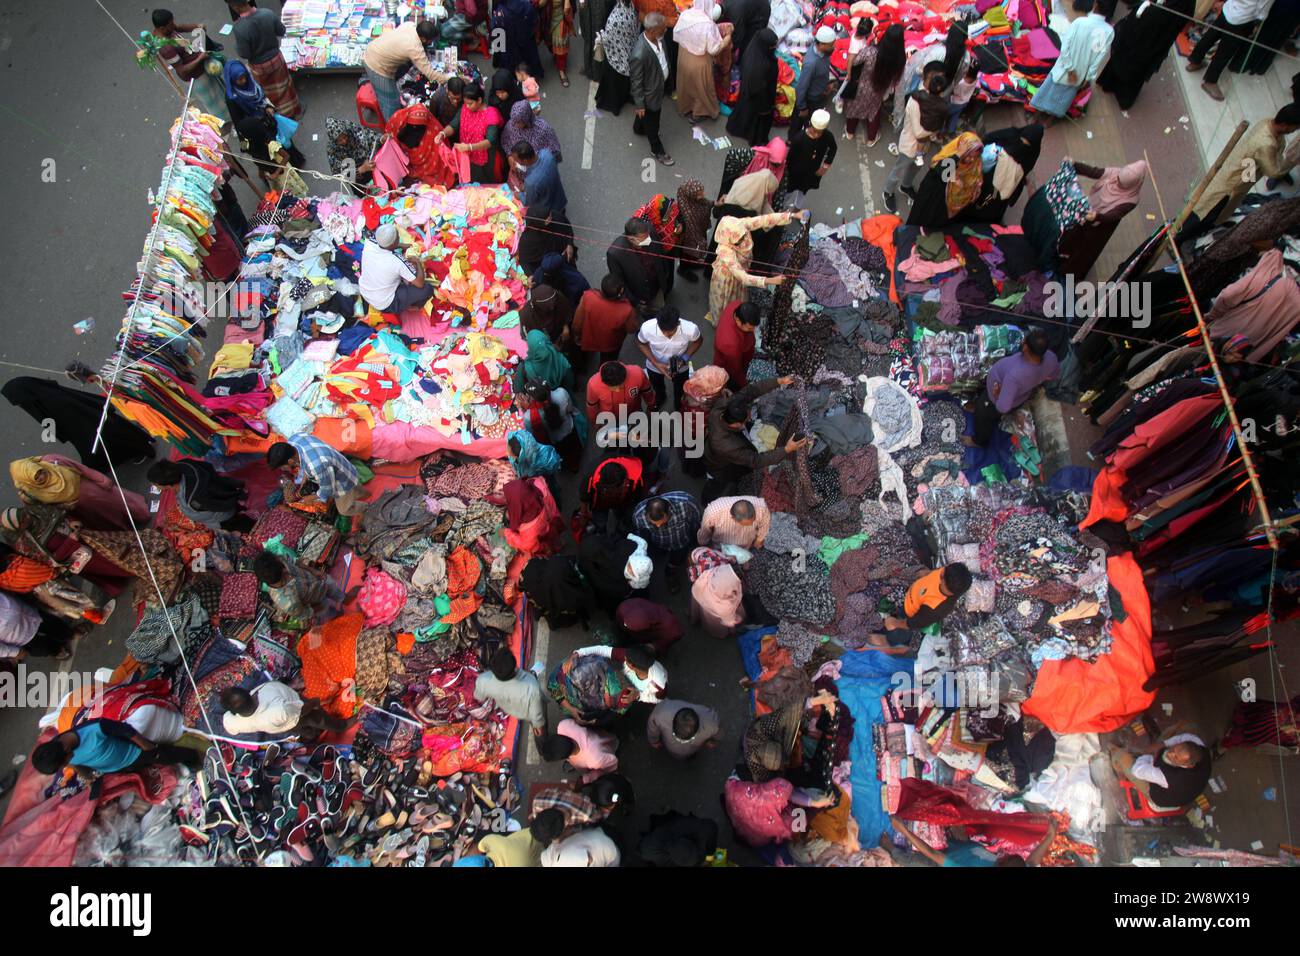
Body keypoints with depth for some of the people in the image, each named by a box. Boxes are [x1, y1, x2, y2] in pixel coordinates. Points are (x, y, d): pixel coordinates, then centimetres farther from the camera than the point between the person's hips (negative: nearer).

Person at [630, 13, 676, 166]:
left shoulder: (658, 37, -18)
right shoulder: (639, 55, -41)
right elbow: (636, 82, -26)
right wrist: (639, 104, -15)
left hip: (659, 85, 7)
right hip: (649, 93, -7)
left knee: (649, 116, 35)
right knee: (652, 124, 20)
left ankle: (638, 128, 65)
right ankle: (658, 150, 46)